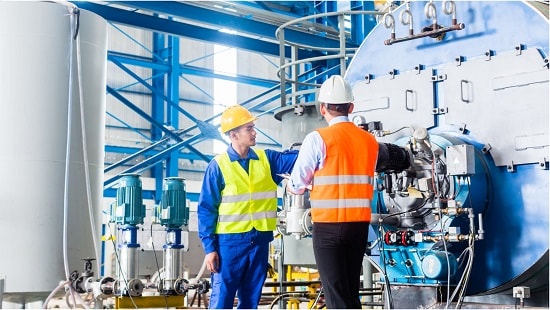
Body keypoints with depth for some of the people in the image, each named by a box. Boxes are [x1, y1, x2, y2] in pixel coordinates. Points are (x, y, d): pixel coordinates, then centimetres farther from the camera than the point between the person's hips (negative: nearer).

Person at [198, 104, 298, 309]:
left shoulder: (266, 159, 8)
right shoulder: (218, 166, -4)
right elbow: (206, 210, -4)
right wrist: (209, 247, -9)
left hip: (260, 240, 4)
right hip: (229, 241, -4)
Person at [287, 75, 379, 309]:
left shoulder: (318, 139, -9)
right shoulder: (369, 141, 5)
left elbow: (297, 186, -4)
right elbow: (367, 183, 9)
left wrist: (290, 185, 19)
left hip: (328, 225, -5)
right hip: (360, 224, 5)